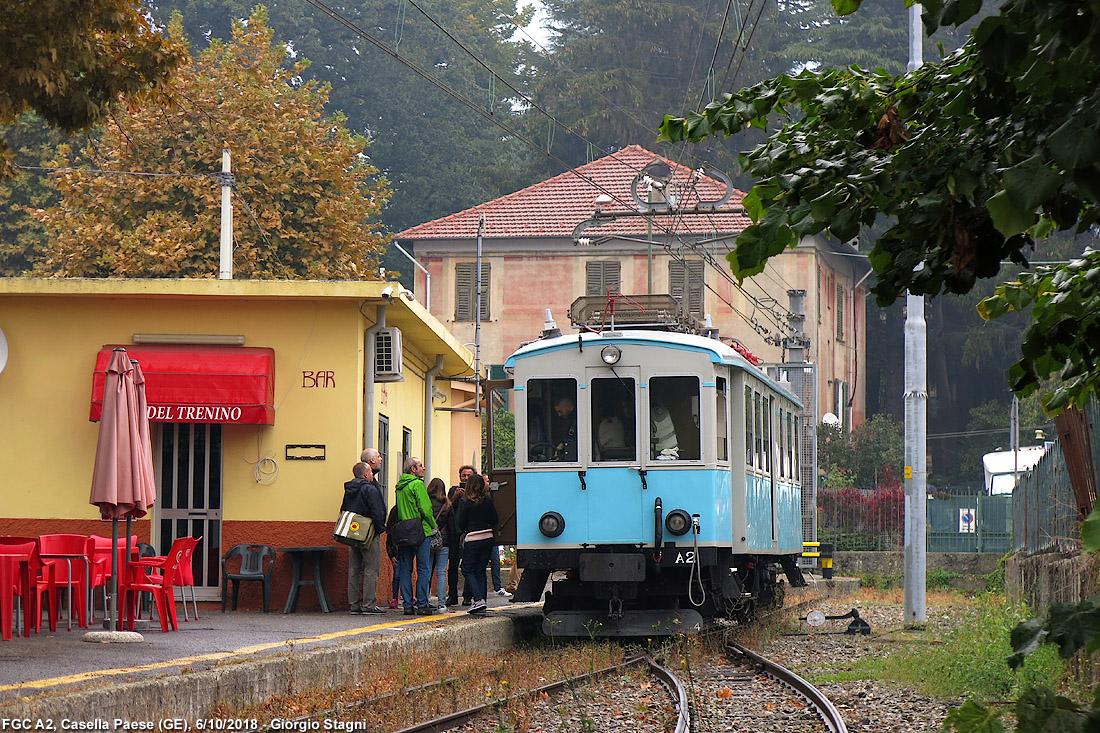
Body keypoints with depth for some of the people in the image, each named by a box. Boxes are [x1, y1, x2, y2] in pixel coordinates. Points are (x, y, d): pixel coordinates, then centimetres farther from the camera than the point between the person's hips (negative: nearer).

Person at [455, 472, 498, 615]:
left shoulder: (465, 501, -7)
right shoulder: (488, 501, 3)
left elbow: (461, 524, -6)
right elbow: (495, 520, 6)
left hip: (472, 539, -4)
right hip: (487, 538, 4)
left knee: (467, 570, 3)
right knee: (481, 570, 11)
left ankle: (478, 599, -14)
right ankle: (481, 601, 6)